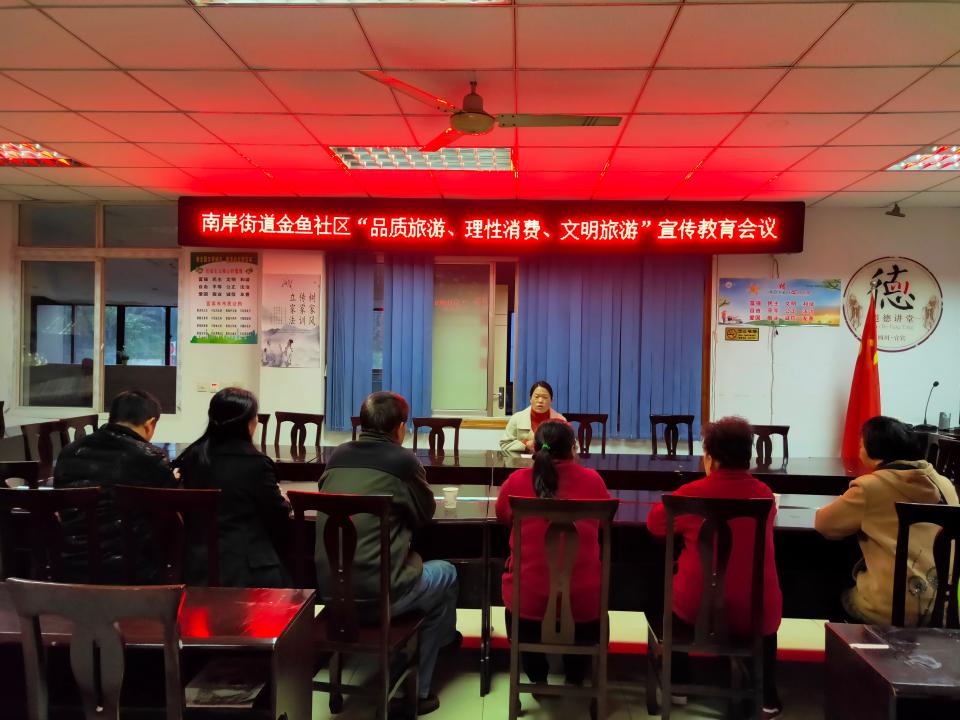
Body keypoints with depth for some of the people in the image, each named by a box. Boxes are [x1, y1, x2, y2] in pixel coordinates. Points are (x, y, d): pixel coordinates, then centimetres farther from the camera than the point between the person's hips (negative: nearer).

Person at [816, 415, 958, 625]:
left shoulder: (871, 486, -10)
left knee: (843, 596, 26)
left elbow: (823, 523, 0)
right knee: (853, 590, 30)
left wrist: (859, 518, 18)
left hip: (891, 612, -5)